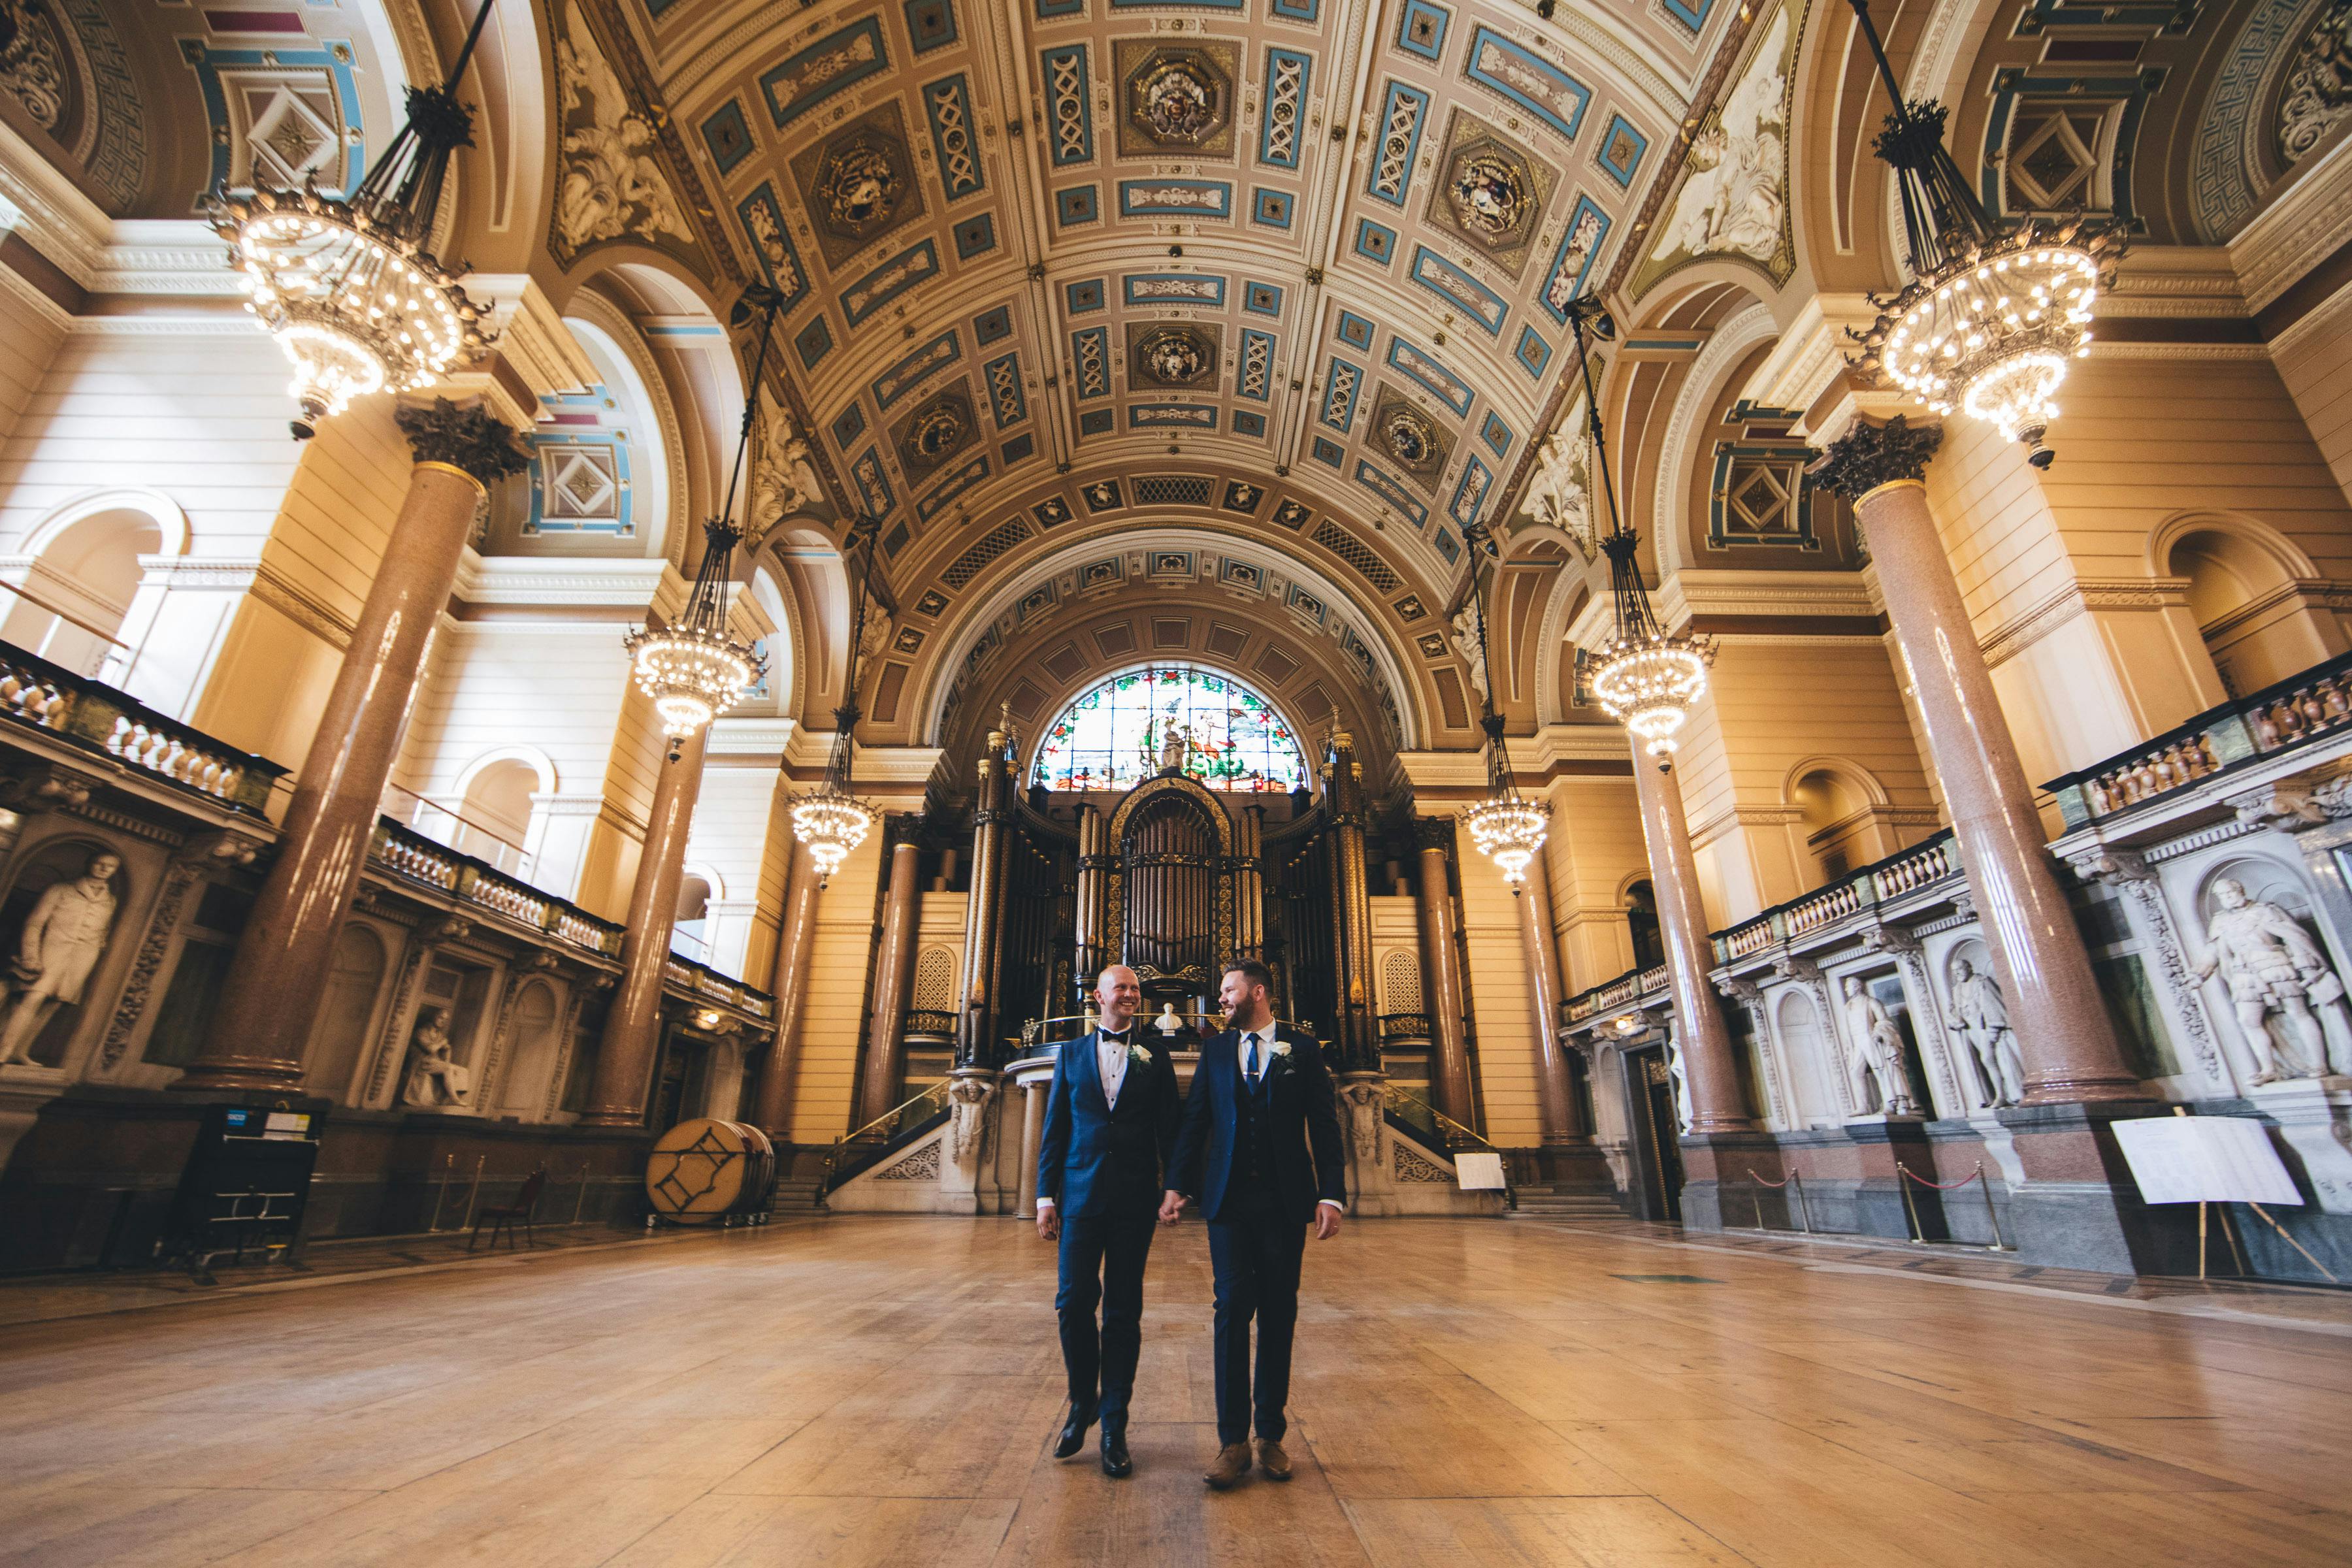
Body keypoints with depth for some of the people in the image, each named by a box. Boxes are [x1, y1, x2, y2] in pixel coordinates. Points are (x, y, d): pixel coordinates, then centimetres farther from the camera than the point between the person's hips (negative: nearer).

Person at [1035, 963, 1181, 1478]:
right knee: (1074, 1303, 1)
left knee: (1124, 1310, 6)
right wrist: (1046, 1195, 2)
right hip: (1081, 1196, 1)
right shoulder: (1071, 1055, 8)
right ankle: (1083, 1404, 26)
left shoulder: (1155, 1055, 5)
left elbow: (1171, 1125, 4)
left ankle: (1114, 1426, 19)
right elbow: (1054, 1130, 7)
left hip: (1135, 1199, 0)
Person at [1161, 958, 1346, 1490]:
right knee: (1233, 1311, 0)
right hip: (1229, 1200, 1)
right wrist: (1177, 1185, -3)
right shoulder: (1215, 1051, 8)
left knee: (1278, 1315, 8)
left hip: (1286, 1202, -1)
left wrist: (1332, 1194, -8)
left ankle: (1271, 1435, 21)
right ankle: (1233, 1441, 10)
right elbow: (1194, 1121, 6)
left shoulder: (1302, 1048, 2)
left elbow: (1324, 1124, 0)